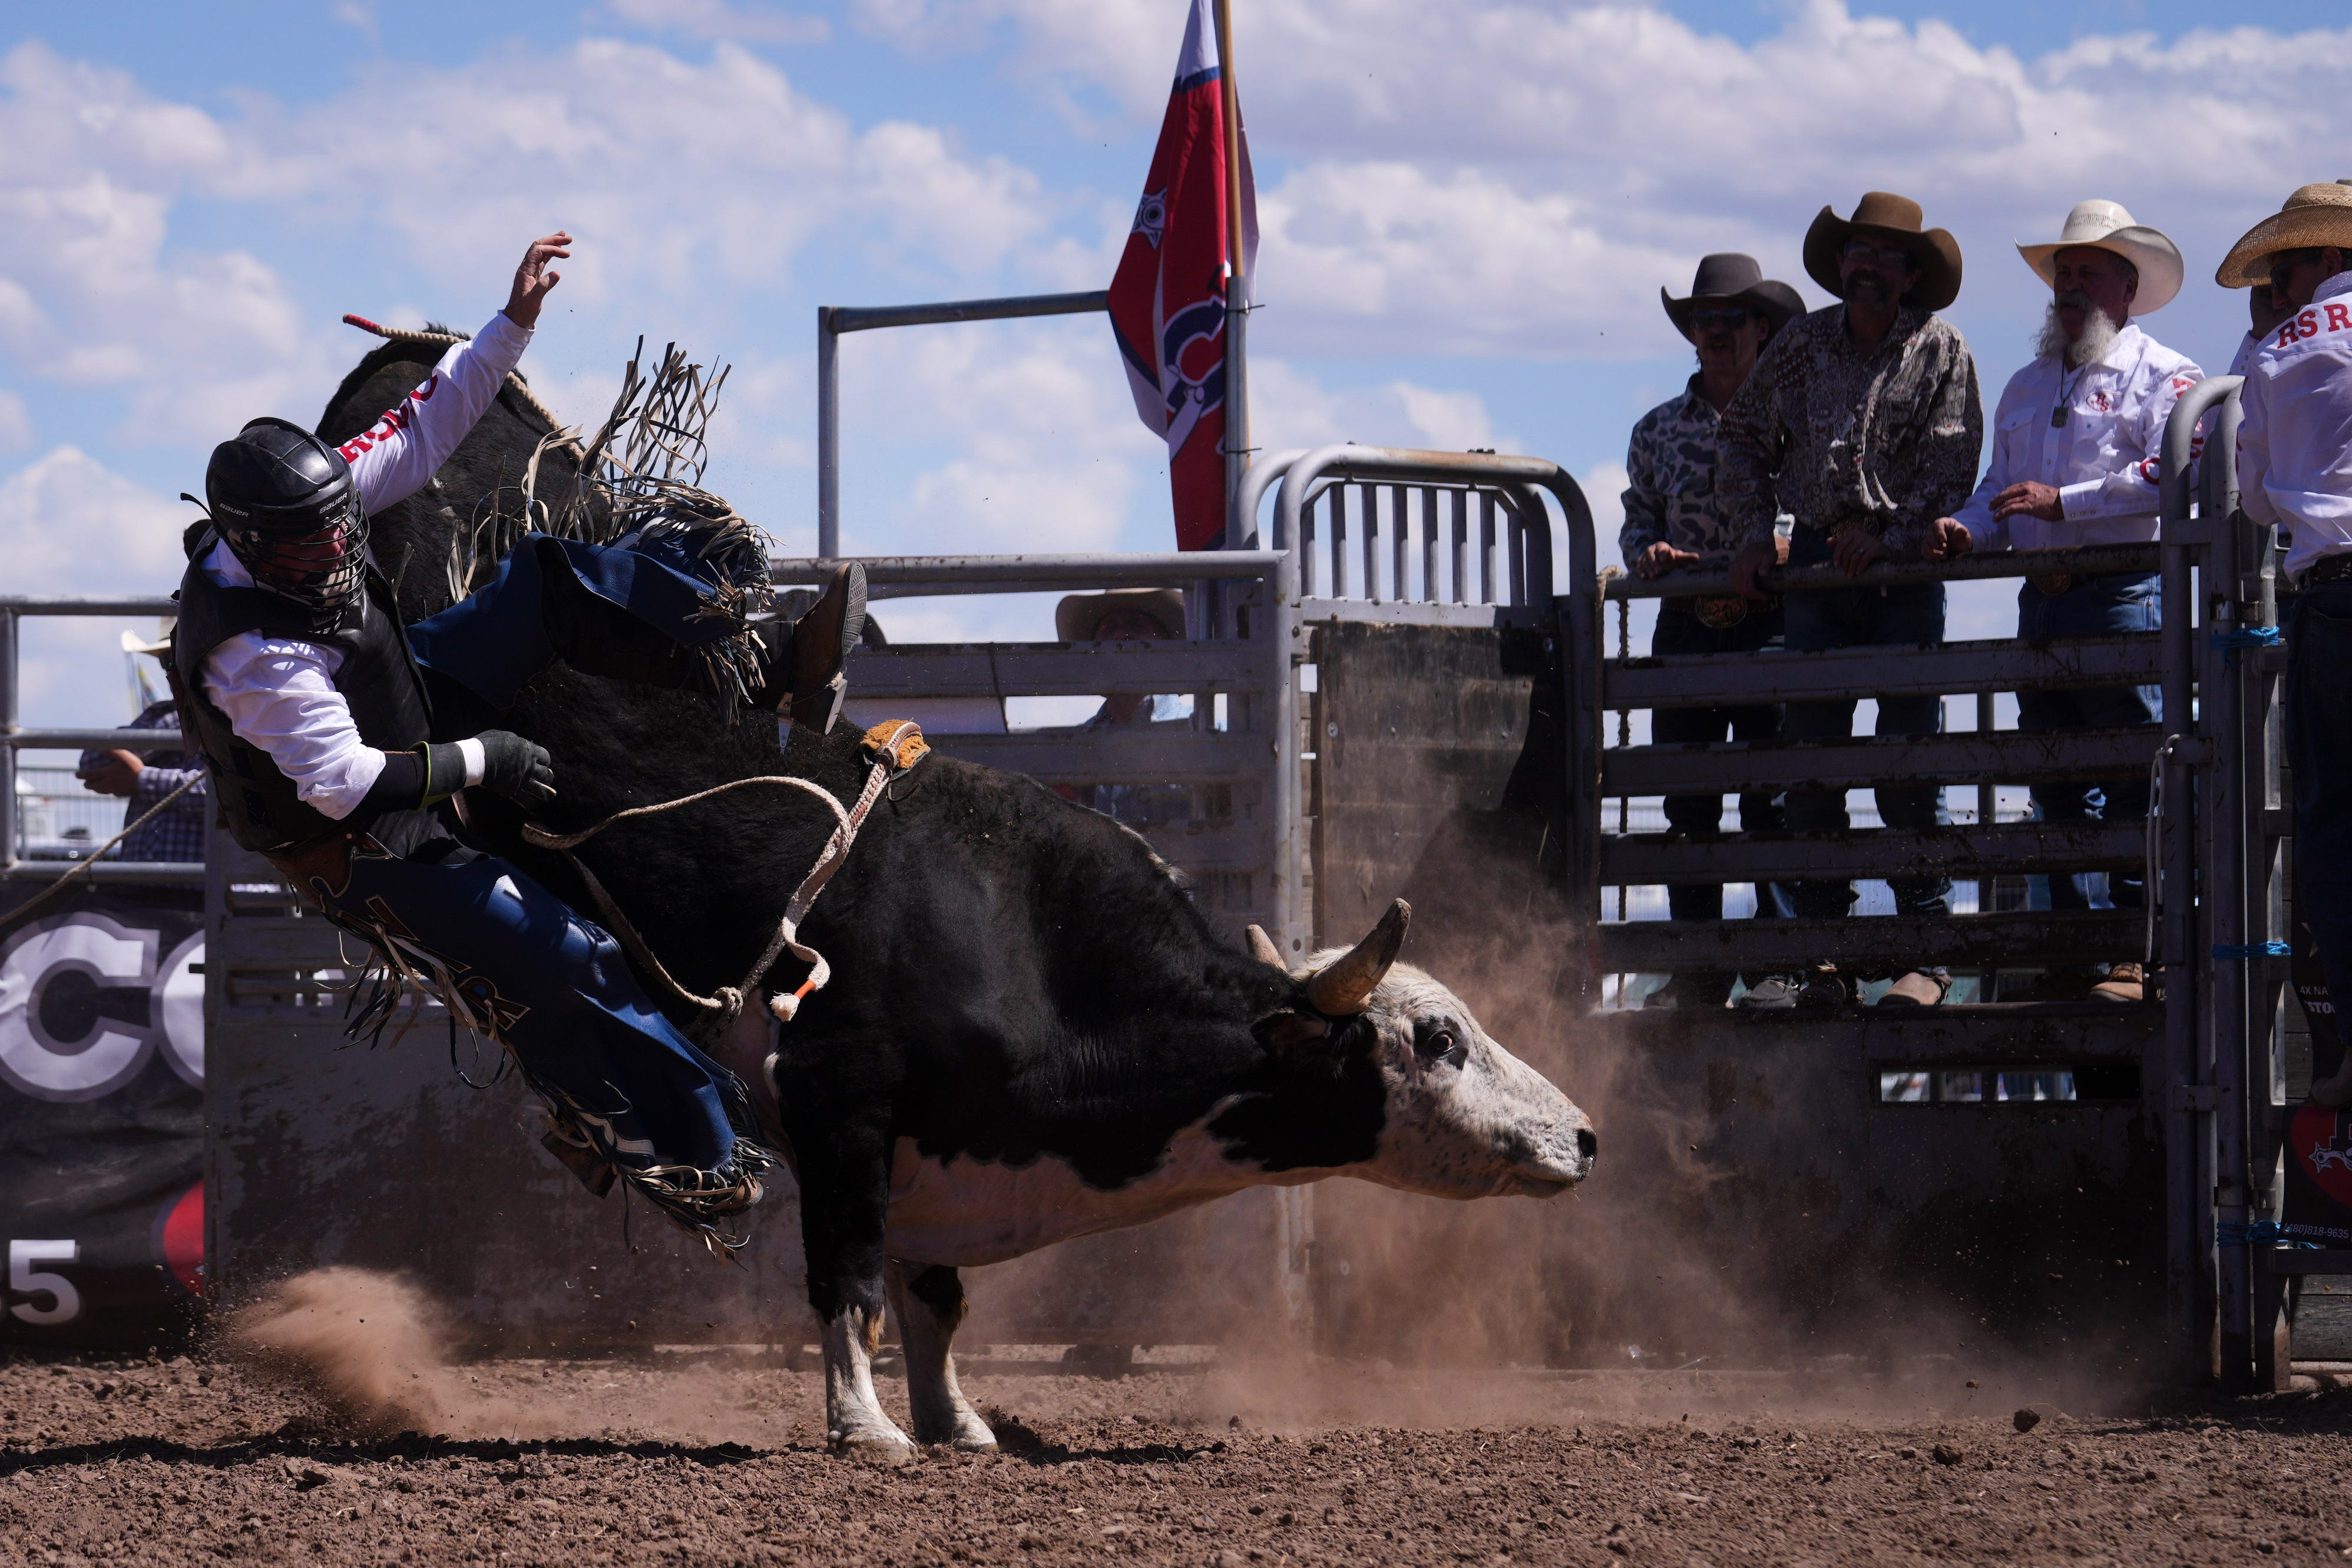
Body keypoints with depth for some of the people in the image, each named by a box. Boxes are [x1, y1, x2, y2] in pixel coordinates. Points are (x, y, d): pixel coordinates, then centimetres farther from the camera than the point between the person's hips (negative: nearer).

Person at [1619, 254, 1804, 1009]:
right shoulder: (1660, 429, 12)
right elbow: (1638, 515, 17)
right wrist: (1649, 552, -5)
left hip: (1771, 628, -4)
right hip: (1685, 628, 4)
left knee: (1773, 802, -6)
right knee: (1687, 806, 3)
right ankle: (1697, 969, 9)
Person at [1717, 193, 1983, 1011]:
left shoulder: (1940, 352, 1)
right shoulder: (1801, 345, 10)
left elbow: (1951, 470, -5)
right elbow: (1744, 442, 17)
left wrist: (1886, 540, -14)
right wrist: (1756, 533, 5)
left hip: (1904, 575, -4)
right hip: (1815, 562, 4)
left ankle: (1926, 953, -1)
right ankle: (1822, 955, 6)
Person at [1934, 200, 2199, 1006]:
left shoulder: (2160, 375, 1)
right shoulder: (2026, 387, 24)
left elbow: (2172, 474, -14)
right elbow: (2001, 487, 26)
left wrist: (2063, 502, -16)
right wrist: (1970, 529, 3)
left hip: (2126, 595, -7)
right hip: (2043, 602, 7)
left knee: (2137, 784, -9)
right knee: (2058, 788, 6)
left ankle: (2140, 952, -9)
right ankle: (2076, 956, 9)